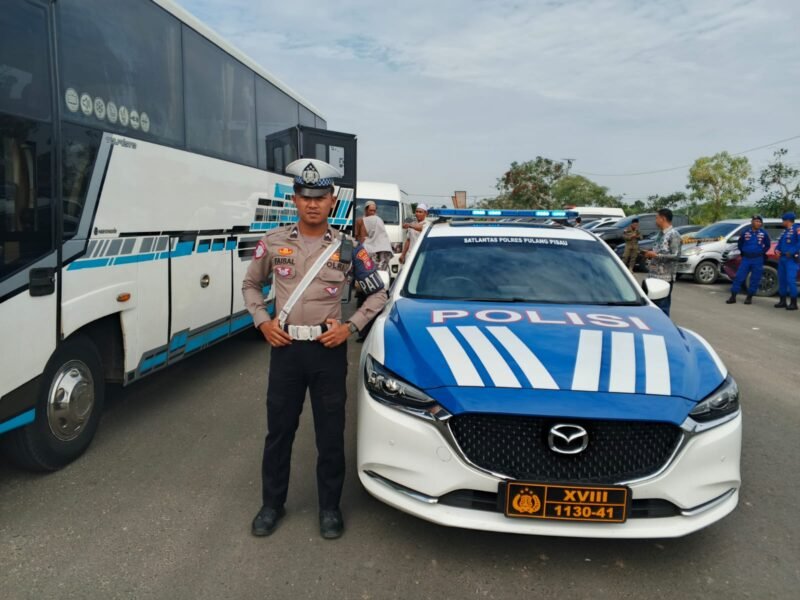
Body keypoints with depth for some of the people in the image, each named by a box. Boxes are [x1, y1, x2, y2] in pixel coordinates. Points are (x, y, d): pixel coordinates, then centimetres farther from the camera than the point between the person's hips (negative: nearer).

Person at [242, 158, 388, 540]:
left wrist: (350, 326, -6)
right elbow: (250, 285, 14)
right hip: (285, 348, 1)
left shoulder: (347, 249, -2)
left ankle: (330, 508, 26)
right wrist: (262, 322, -2)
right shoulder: (273, 243, 1)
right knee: (279, 431, 11)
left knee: (330, 435, 8)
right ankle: (272, 504, 31)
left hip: (329, 350, -1)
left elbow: (378, 294, 6)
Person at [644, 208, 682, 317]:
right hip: (654, 275, 9)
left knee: (662, 307, -6)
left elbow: (676, 256, -17)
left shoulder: (673, 235, -10)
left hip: (665, 277, -9)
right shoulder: (660, 234, 16)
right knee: (653, 305, 13)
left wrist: (656, 255, -17)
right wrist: (651, 254, 6)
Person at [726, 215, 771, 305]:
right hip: (746, 259, 0)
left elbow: (767, 245, 13)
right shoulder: (745, 232, 0)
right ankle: (733, 297, 0)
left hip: (758, 260, 0)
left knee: (755, 280, 3)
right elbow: (739, 243, 16)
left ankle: (749, 297, 13)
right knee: (739, 277, -4)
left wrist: (762, 253, 12)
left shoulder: (764, 233, -1)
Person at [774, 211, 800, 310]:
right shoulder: (785, 231, 17)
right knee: (782, 280, 10)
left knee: (791, 280, -12)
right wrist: (777, 249, 5)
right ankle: (783, 301, 17)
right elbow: (780, 243, 25)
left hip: (791, 259, -8)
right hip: (782, 258, 8)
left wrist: (792, 252, -21)